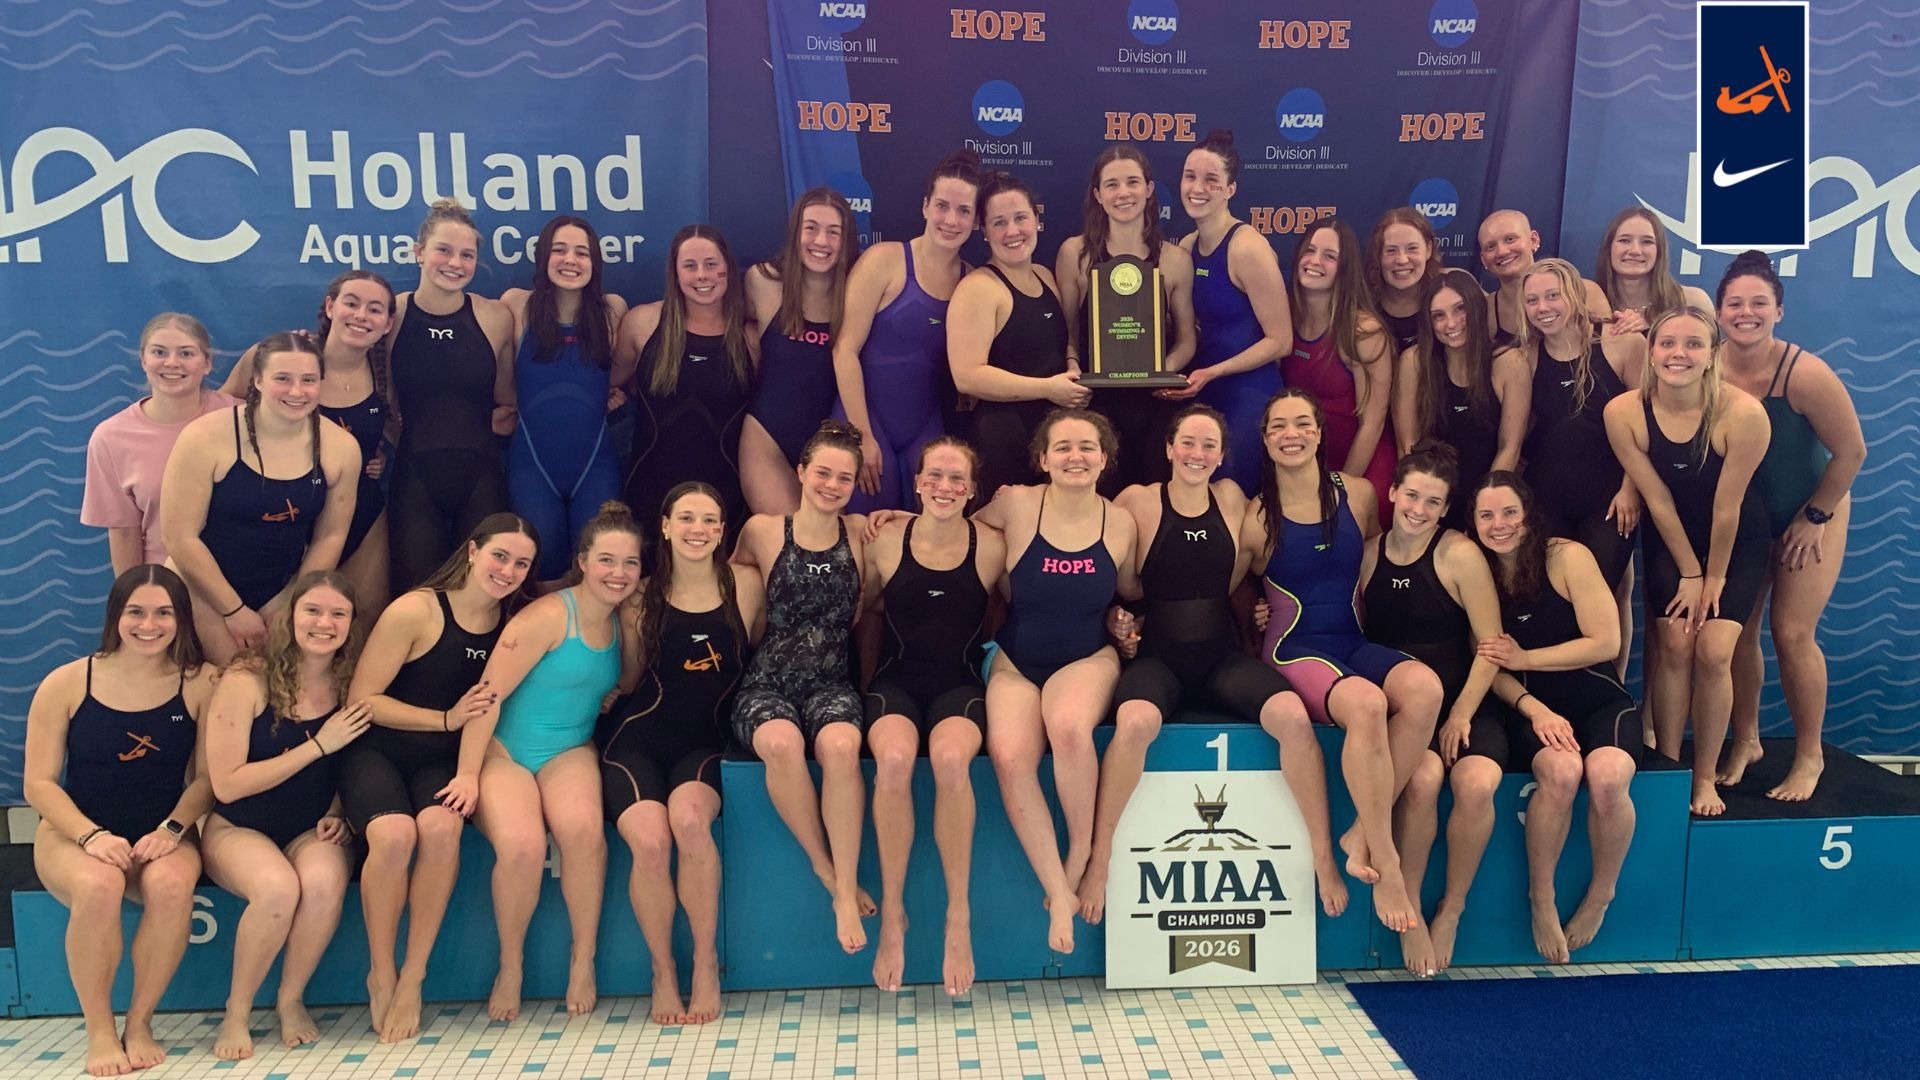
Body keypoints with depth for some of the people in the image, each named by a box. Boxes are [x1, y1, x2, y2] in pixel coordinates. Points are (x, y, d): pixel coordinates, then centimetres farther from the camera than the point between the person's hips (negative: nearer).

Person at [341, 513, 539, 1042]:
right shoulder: (417, 610, -11)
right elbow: (362, 698, -9)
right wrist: (447, 719, -14)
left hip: (442, 762, 3)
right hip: (377, 751, -3)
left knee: (442, 826, -30)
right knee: (395, 833, -32)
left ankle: (413, 977, -15)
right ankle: (380, 974, -8)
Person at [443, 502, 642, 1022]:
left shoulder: (622, 622, 6)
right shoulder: (549, 616, -14)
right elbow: (490, 693, -16)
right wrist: (468, 774, -16)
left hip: (570, 751, 4)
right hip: (505, 750, -4)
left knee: (583, 829, -30)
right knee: (521, 846, -31)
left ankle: (583, 959, -10)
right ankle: (510, 966, -3)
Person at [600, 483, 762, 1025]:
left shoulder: (745, 586, 2)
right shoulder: (642, 596, 2)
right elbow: (630, 680, 12)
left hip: (704, 741, 0)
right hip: (636, 739, 0)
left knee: (689, 817, -33)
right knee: (650, 841, -28)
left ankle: (706, 963, -13)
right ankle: (662, 972, -3)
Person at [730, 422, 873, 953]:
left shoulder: (860, 532, 9)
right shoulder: (763, 530, 5)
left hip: (831, 684, 1)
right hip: (765, 685, -1)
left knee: (840, 744, -34)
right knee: (781, 742, -36)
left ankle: (846, 888, -23)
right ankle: (826, 871, -15)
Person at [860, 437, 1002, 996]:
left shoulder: (991, 545, 2)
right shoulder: (886, 541, 4)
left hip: (960, 683, 0)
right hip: (896, 681, 1)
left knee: (950, 758, -35)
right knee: (894, 759, -34)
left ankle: (959, 917, -20)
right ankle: (892, 915, -17)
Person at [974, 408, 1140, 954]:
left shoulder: (1120, 521, 0)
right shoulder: (1016, 504, -6)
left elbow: (1129, 595, 17)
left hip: (1087, 660, 0)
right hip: (1017, 662, 0)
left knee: (1068, 726, -35)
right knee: (1009, 756, -30)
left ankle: (1081, 856, -9)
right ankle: (1058, 892, -15)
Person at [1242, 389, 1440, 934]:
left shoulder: (1359, 494, 6)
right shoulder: (1258, 516, -3)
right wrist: (1258, 612, -3)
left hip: (1357, 641, 4)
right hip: (1294, 650, -4)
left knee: (1423, 687, -31)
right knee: (1366, 703, -37)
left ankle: (1362, 836, -17)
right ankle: (1385, 864, -23)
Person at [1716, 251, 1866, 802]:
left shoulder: (1804, 373, -25)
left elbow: (1851, 452, -16)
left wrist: (1813, 518, -10)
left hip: (1812, 514, -3)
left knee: (1791, 633, -5)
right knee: (1737, 631, 4)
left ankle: (1810, 756, 14)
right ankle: (1745, 742, 23)